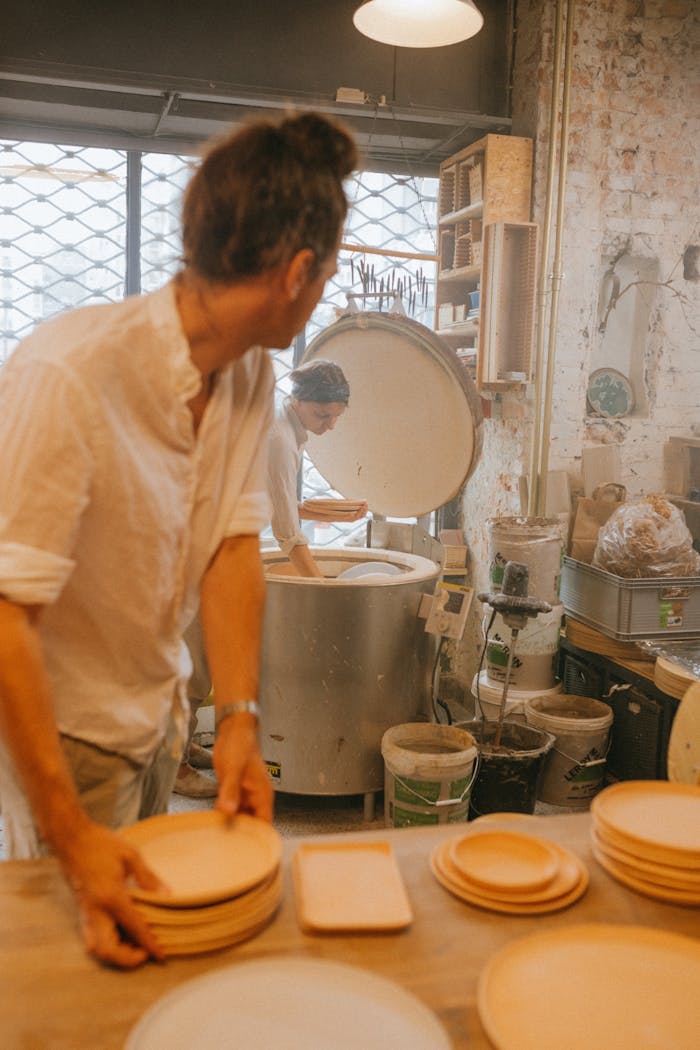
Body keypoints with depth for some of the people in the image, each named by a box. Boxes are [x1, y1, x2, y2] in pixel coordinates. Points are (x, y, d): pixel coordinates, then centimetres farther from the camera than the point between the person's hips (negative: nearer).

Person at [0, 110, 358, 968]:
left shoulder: (250, 374, -7)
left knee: (158, 922, 23)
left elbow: (233, 541, -7)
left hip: (160, 710, 7)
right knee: (87, 943, 12)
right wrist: (71, 833, -31)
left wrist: (240, 719, -16)